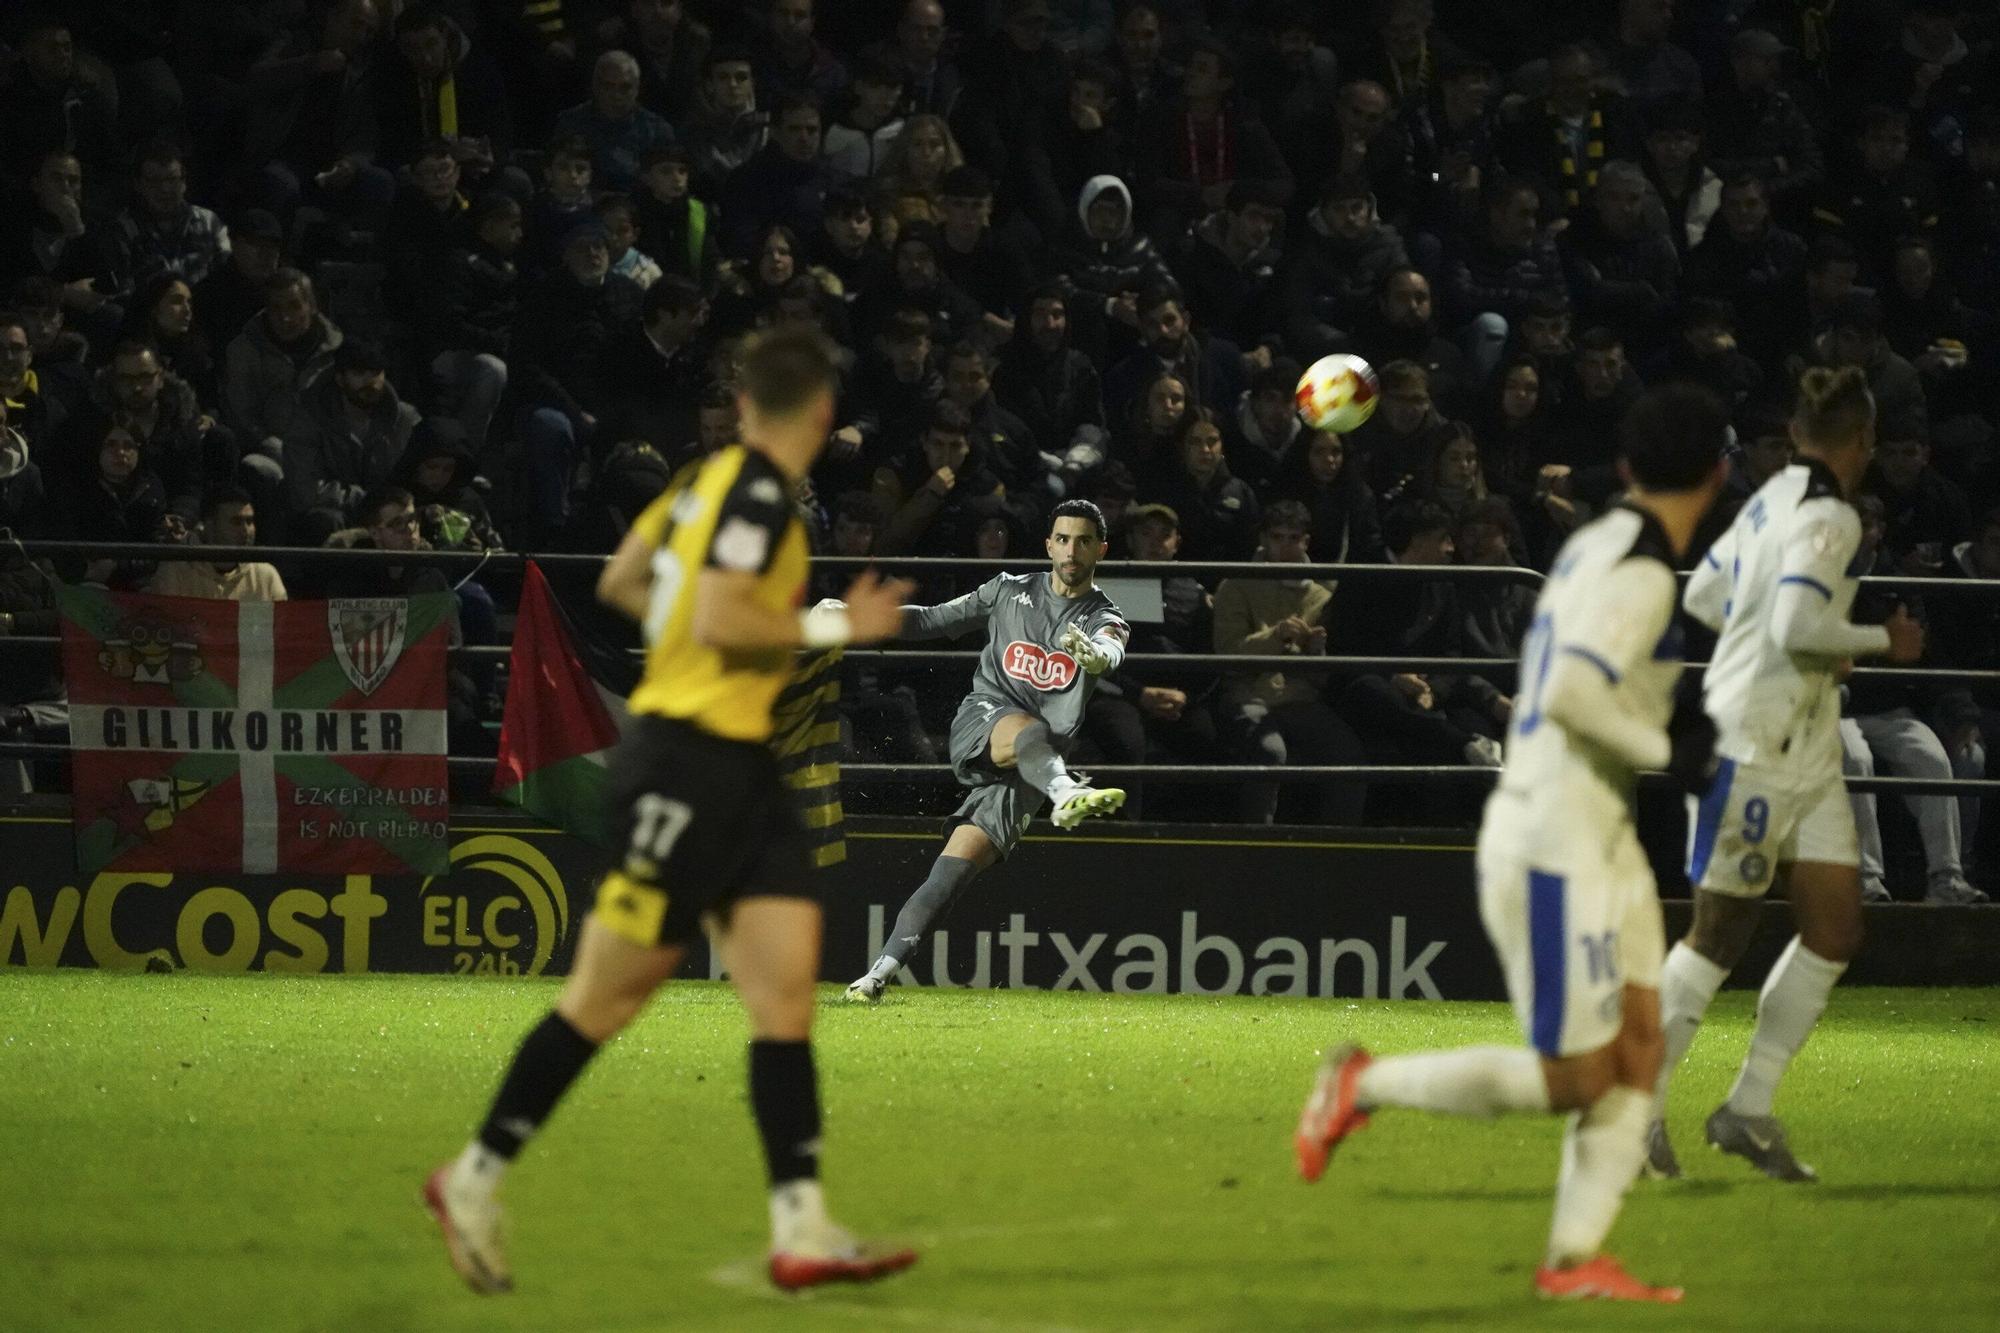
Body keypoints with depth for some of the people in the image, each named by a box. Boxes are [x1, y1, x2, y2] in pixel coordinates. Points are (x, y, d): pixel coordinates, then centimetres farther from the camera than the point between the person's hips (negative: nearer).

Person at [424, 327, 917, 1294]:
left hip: (737, 765, 9)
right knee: (609, 991, -1)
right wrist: (833, 627, -15)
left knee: (786, 985, 1)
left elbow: (620, 584, 19)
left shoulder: (713, 477, 11)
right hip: (687, 760, -9)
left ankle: (801, 1230, -3)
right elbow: (719, 617, -24)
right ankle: (475, 1181, 11)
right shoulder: (758, 490, -15)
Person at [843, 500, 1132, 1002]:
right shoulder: (1010, 591, 15)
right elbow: (934, 620, 23)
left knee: (958, 866, -13)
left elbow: (1113, 651, -18)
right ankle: (1068, 794, -67)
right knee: (1027, 730, -36)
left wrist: (1095, 655, -44)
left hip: (1028, 772, 0)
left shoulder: (1103, 619, 7)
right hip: (981, 720, 0)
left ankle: (884, 970, -13)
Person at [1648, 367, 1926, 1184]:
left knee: (1835, 932, 5)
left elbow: (1702, 595, 20)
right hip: (1754, 748, -10)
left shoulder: (1774, 499, 12)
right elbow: (1797, 627, -26)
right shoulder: (1829, 518, -16)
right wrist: (1882, 642, -11)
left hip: (1806, 749, 10)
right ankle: (1640, 1109, 6)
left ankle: (1748, 1111, 10)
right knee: (1720, 933, -3)